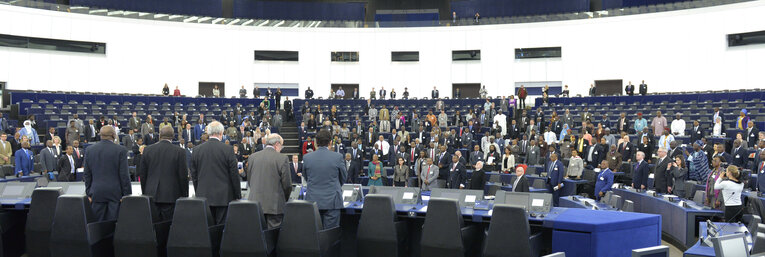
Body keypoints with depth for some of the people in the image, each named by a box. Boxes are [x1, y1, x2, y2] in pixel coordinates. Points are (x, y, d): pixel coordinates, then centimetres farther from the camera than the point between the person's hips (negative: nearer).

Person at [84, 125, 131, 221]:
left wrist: (89, 193, 16)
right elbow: (124, 175, -7)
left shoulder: (90, 150, 4)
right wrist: (127, 194, -1)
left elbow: (87, 174, 9)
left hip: (97, 193, 3)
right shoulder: (121, 150, -8)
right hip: (115, 192, -3)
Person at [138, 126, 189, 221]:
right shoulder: (179, 151, -6)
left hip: (151, 195, 3)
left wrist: (144, 193, 18)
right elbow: (183, 175, -4)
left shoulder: (147, 150, 4)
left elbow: (142, 174, 9)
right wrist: (184, 196, 5)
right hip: (171, 196, -3)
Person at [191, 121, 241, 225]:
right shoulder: (228, 149, -7)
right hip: (224, 197, -3)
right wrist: (238, 196, 4)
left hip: (203, 197, 3)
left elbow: (194, 175, 9)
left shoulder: (196, 150, 4)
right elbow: (234, 174, -5)